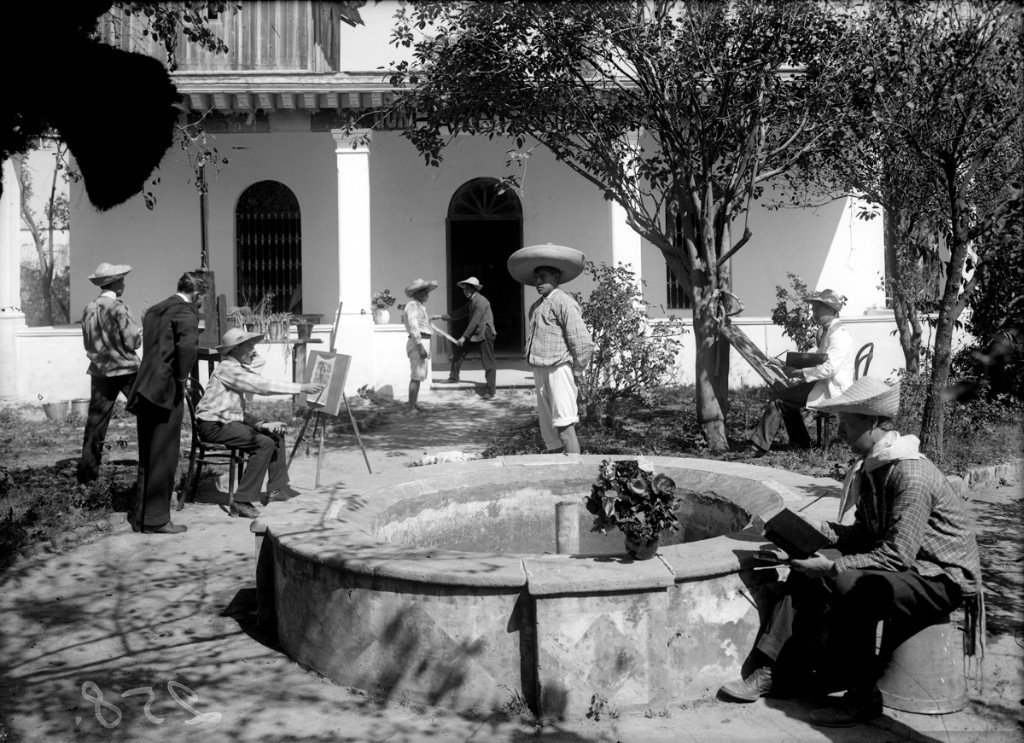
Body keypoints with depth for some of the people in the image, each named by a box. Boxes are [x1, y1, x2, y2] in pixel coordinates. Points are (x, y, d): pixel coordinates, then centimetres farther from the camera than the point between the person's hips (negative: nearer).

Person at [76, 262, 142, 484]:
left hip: (99, 371, 6)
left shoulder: (88, 309, 4)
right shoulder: (118, 308, -13)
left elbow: (88, 343, 11)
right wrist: (141, 331, 6)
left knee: (96, 420, 9)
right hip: (126, 370, -5)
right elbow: (132, 342, -13)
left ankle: (87, 470, 9)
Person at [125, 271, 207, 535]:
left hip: (144, 391, 8)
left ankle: (140, 515, 24)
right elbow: (188, 345, -27)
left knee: (148, 458, 16)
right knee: (163, 458, 1)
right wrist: (183, 375, -15)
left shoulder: (155, 310, 18)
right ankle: (156, 520, 7)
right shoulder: (186, 312, -9)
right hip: (166, 391, -8)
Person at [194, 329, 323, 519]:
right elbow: (264, 386, -25)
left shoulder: (240, 368, 14)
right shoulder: (227, 369, -17)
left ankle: (276, 489, 18)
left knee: (276, 434, 14)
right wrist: (302, 388, -23)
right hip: (213, 426, -10)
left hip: (230, 421, 10)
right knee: (264, 443, -25)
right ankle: (241, 502, -23)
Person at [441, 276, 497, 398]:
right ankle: (454, 377, 21)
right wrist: (442, 317, 13)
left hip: (485, 334, -10)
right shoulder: (471, 302, 12)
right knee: (458, 350, 11)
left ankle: (490, 391, -2)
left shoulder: (481, 301, -18)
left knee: (489, 363, -5)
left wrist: (464, 336, -18)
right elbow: (459, 313, 16)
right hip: (475, 334, 10)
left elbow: (475, 321, -20)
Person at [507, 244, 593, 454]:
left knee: (565, 426, -15)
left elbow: (583, 342, -15)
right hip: (540, 372, 9)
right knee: (548, 429, 10)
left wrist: (576, 372, -8)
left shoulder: (563, 302, -10)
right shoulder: (536, 307, 17)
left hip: (559, 369, -9)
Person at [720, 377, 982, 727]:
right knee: (806, 571, 1)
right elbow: (865, 534, 12)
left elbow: (896, 557, -28)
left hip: (944, 581, -9)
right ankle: (776, 671, 2)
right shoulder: (870, 466, 5)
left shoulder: (912, 475, -25)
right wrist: (815, 531, -2)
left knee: (849, 585, -31)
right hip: (906, 566, 10)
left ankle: (862, 697, -15)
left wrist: (833, 566, -26)